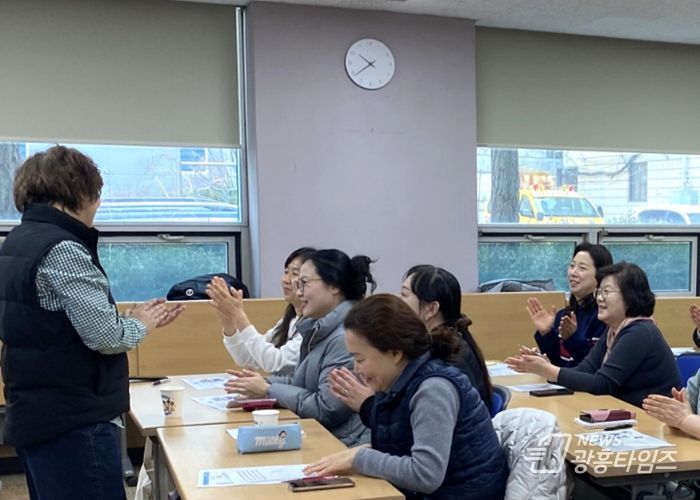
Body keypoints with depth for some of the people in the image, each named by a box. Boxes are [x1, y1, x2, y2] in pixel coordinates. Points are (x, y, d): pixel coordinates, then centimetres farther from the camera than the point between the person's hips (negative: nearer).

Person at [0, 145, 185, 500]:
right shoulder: (62, 249, -17)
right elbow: (105, 337, -21)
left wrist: (133, 318, 13)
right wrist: (140, 324, -1)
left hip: (35, 417, 10)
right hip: (73, 423, -10)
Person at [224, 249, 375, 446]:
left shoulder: (348, 337, -19)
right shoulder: (319, 329, 13)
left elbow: (327, 410, -20)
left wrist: (268, 391, -10)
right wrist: (264, 382, 2)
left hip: (344, 447, -8)